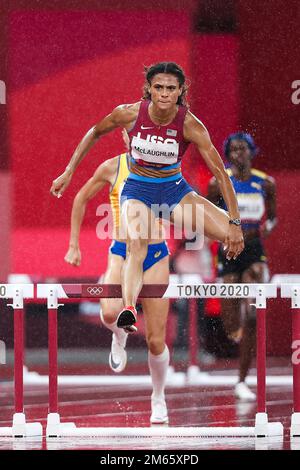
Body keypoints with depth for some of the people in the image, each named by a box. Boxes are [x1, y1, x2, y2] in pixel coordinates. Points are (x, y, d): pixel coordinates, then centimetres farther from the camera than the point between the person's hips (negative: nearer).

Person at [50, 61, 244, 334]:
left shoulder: (190, 125, -19)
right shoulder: (130, 114, -16)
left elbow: (220, 173, -20)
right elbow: (95, 133, 5)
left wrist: (235, 224, -26)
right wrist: (68, 172, 4)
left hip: (175, 189, 1)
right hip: (138, 191, -1)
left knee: (235, 238, -17)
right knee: (136, 244, -34)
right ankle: (128, 309, -54)